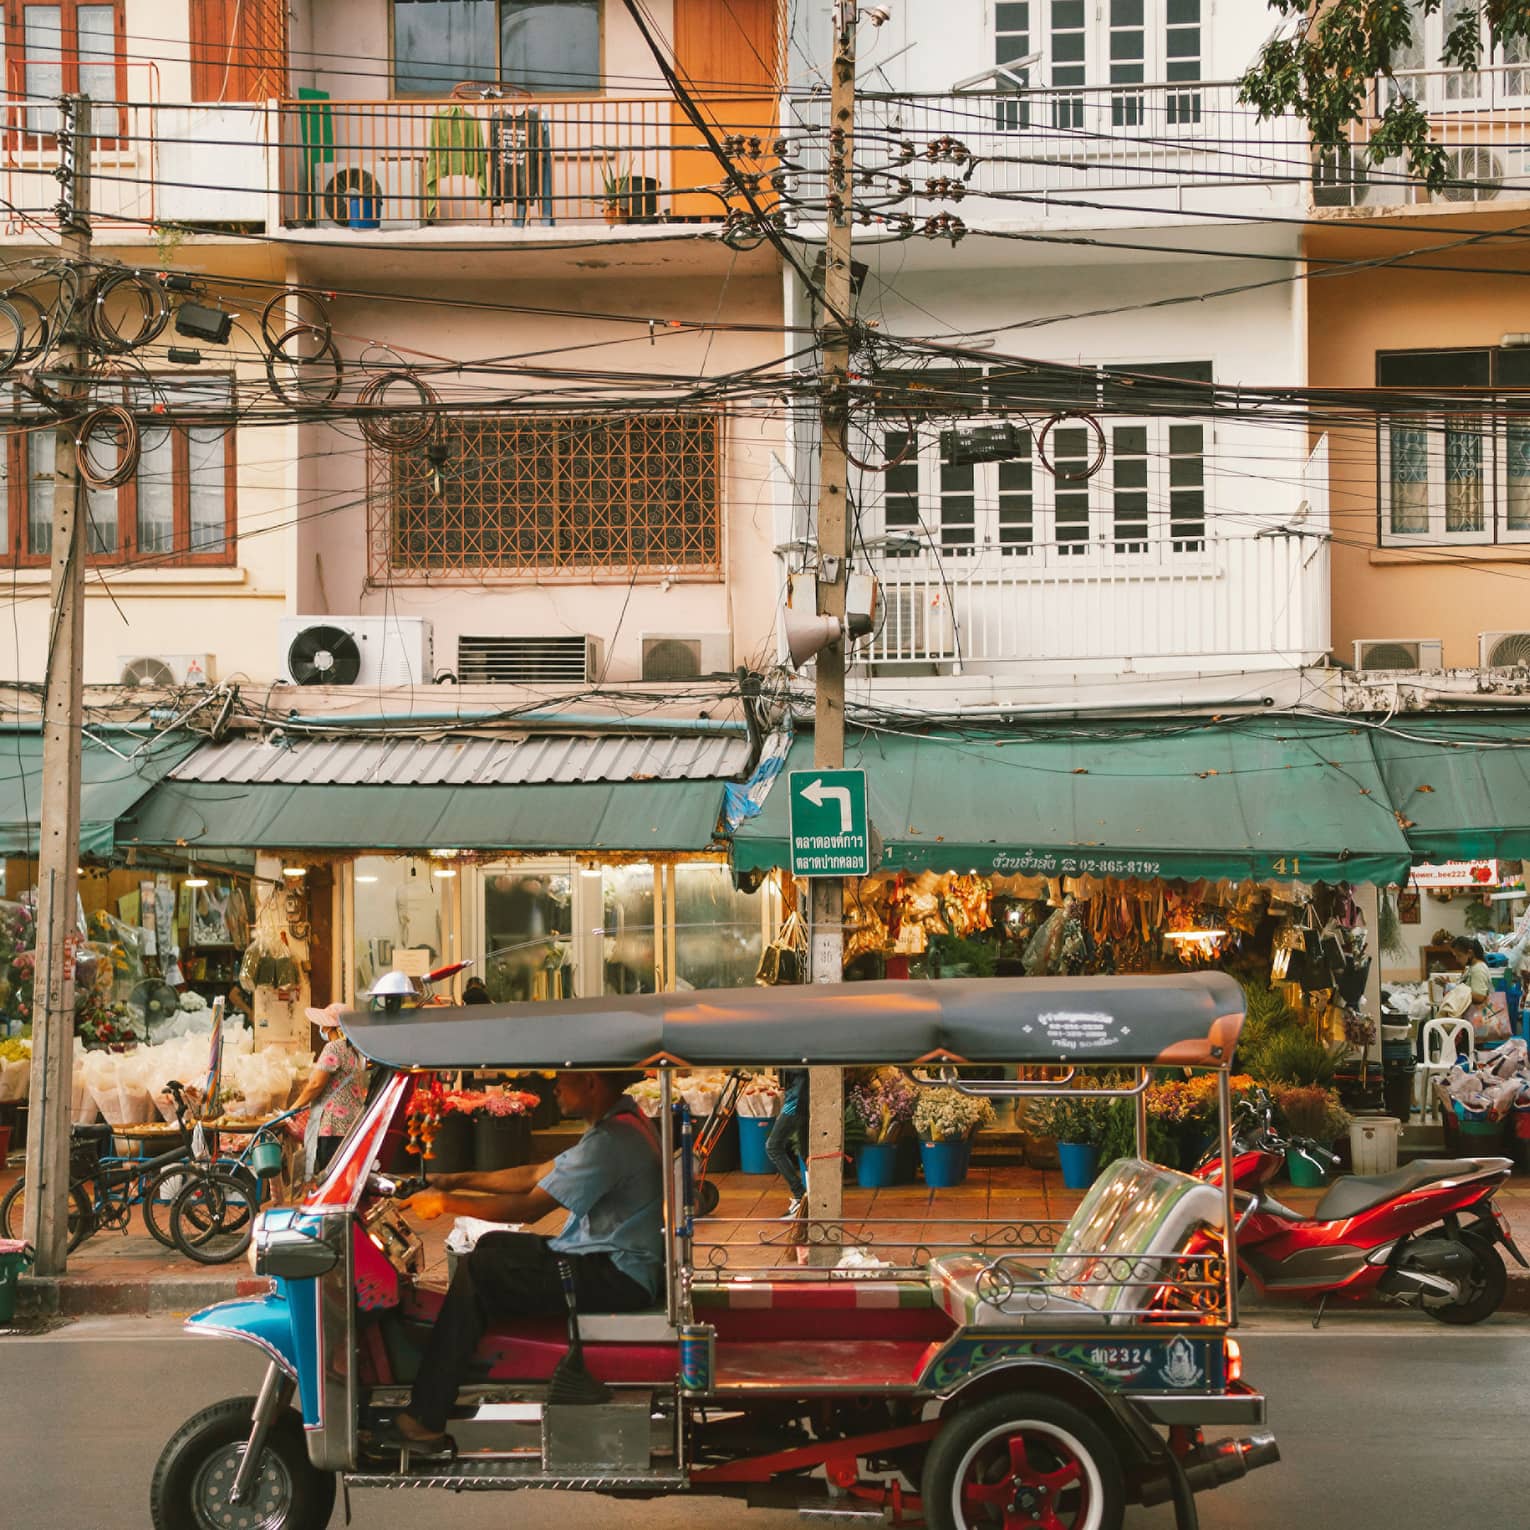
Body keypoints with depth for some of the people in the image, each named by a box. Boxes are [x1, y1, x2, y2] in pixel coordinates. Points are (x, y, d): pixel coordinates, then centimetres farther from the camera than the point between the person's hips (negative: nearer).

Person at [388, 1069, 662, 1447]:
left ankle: (424, 1421, -14)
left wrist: (446, 1202, -14)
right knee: (492, 1245, 18)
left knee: (478, 1272, -15)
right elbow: (539, 1175, 17)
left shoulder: (611, 1141, -22)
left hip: (614, 1278, -11)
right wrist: (459, 1181, 14)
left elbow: (531, 1207, -22)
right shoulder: (620, 1122, 12)